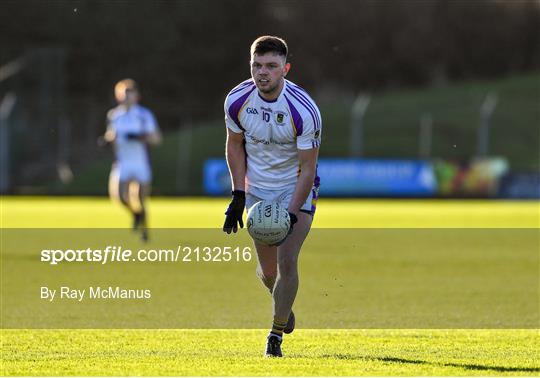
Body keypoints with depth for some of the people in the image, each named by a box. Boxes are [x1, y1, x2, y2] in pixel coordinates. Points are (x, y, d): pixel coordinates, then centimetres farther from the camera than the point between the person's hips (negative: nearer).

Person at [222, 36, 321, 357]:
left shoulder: (304, 110, -25)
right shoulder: (237, 100, -13)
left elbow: (307, 168, -18)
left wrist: (291, 215, -25)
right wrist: (238, 195, -2)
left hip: (297, 189, -3)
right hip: (257, 190, 3)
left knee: (287, 263, -15)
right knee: (268, 270, 7)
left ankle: (276, 335, 1)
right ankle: (284, 305, 41)